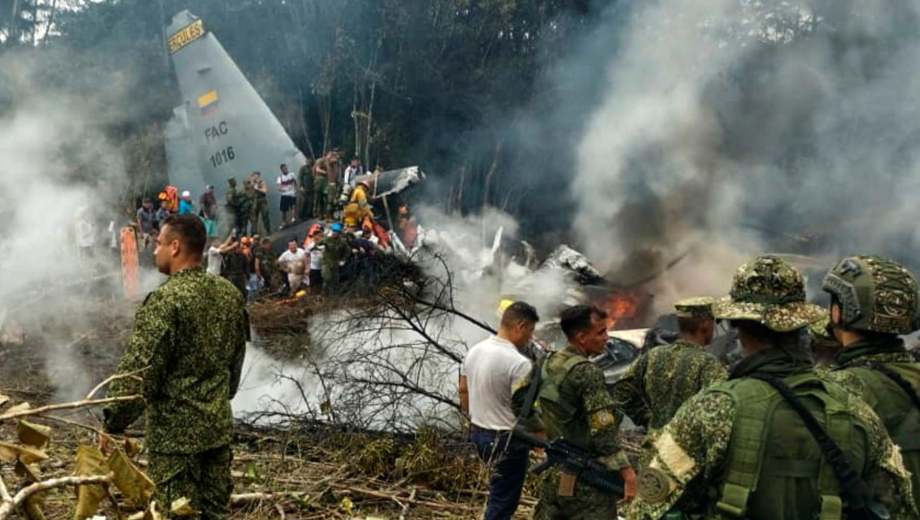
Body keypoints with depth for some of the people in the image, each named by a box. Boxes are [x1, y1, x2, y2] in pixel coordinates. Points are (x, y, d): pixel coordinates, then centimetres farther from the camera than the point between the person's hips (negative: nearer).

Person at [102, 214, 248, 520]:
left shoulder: (166, 300, -18)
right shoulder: (230, 294, 4)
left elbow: (138, 371, -19)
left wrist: (113, 423, -7)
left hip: (174, 430, -7)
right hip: (220, 425, 7)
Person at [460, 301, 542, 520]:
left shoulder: (474, 350, 1)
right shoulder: (519, 363, -24)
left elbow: (463, 391, 12)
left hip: (478, 432, 8)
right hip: (507, 439, -8)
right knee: (503, 502, 5)